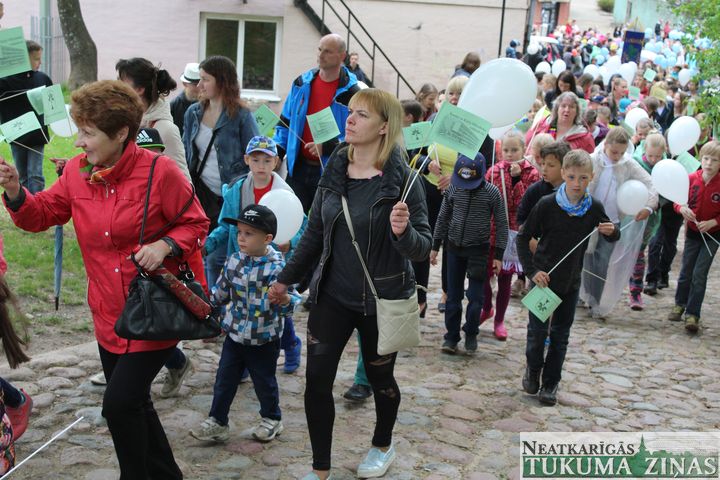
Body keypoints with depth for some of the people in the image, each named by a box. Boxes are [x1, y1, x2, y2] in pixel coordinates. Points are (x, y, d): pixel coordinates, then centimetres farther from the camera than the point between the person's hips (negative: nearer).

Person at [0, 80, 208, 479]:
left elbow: (196, 225, -7)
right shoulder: (76, 171, 1)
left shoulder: (160, 171, -15)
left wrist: (165, 245, -24)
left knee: (119, 404, -10)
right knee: (132, 403, 19)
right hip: (109, 315, 6)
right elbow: (41, 215, 7)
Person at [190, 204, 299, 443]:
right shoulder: (234, 261, -3)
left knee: (264, 381, 13)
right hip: (235, 334, 4)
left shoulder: (277, 267, -19)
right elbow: (221, 293, 14)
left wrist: (285, 300, -39)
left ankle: (272, 419, 35)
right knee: (224, 379, 10)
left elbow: (286, 308, -19)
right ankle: (217, 421, 24)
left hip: (264, 339, -4)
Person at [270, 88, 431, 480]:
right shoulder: (335, 169, -2)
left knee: (379, 377, 16)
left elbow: (423, 247, -17)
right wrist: (287, 278, 15)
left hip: (381, 299, -4)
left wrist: (403, 231, -38)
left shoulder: (400, 177, -16)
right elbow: (315, 232, 10)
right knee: (317, 380, 2)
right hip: (332, 294, 4)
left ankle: (383, 446, 44)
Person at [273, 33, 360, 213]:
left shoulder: (351, 92, -7)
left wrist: (327, 147, -22)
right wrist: (277, 150, 3)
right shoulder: (302, 83, 8)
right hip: (298, 168, 4)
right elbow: (285, 122, 16)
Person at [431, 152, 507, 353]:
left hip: (479, 249, -2)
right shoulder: (453, 188, -4)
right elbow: (443, 218, 6)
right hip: (454, 247, 2)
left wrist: (498, 255, -5)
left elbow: (501, 224, -4)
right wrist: (435, 246, 8)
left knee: (475, 297, 0)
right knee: (453, 295, 7)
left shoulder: (492, 192, -10)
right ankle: (451, 336, 17)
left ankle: (471, 333, 21)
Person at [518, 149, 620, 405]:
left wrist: (612, 231, -16)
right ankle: (533, 369, 32)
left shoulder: (594, 207, -8)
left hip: (571, 281, 3)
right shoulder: (547, 204, -16)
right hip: (543, 278, -2)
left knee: (560, 333, 11)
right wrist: (531, 271, -16)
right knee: (537, 330, 5)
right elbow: (523, 238, -8)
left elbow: (613, 237, 8)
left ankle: (551, 382, 24)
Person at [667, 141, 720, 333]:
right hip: (692, 232, 3)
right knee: (686, 272, 13)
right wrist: (682, 208, -18)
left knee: (699, 274, -5)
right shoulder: (692, 179, -10)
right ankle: (680, 304, 35)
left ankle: (693, 314, 4)